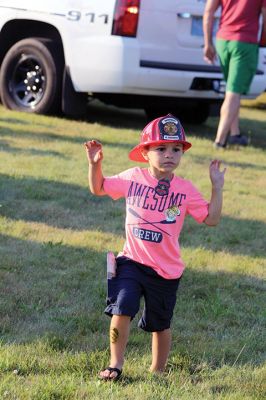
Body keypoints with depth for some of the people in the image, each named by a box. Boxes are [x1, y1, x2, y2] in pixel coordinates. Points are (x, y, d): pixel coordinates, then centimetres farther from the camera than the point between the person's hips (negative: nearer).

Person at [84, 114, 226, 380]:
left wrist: (217, 186, -10)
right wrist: (95, 164, -3)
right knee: (121, 309, -17)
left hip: (166, 270, 0)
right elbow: (98, 188, 12)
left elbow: (211, 219, -3)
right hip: (131, 261, 0)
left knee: (160, 324, 12)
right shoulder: (133, 178, -1)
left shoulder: (185, 189, -4)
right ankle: (115, 364, 0)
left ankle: (157, 372, 31)